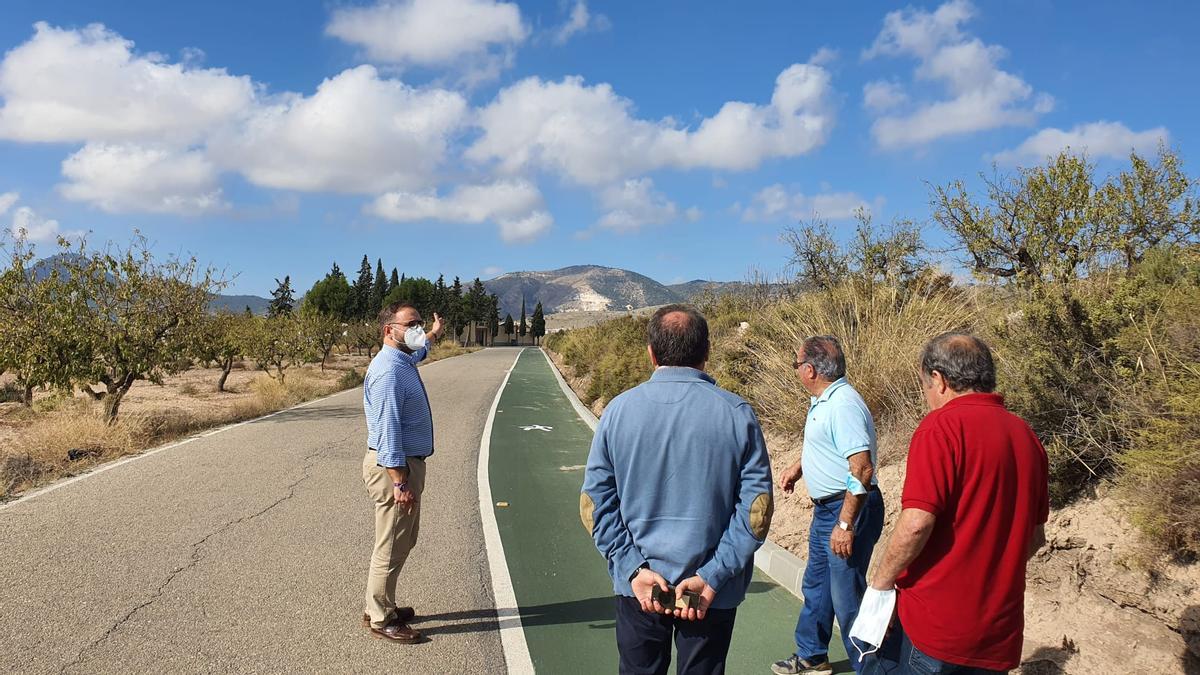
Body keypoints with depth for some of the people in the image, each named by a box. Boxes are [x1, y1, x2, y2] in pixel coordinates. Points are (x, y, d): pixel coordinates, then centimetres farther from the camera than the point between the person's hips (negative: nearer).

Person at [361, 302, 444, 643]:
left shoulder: (404, 360, 9)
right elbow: (387, 430, -25)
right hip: (393, 466, -10)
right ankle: (379, 619, 14)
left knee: (403, 541, 20)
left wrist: (432, 336, 53)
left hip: (407, 462, 10)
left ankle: (381, 606, 33)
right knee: (391, 547, 0)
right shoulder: (388, 371, -22)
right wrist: (400, 481, -26)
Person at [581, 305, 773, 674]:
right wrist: (712, 577, -12)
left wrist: (631, 568, -8)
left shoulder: (619, 410, -8)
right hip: (713, 594, -1)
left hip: (637, 588, 1)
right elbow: (757, 506, -12)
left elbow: (594, 503, -8)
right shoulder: (736, 414, -10)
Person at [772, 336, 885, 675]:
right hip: (825, 508, 11)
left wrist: (846, 525, -29)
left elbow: (862, 469, -30)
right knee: (815, 585, 22)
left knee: (847, 597, 0)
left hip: (849, 509, -11)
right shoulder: (822, 399, 8)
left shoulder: (843, 405, -25)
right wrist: (798, 466, 17)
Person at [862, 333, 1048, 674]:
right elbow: (1036, 537, 16)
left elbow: (917, 523, -22)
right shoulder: (1025, 435, 9)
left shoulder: (942, 425, -14)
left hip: (933, 622, -7)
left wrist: (880, 582, -10)